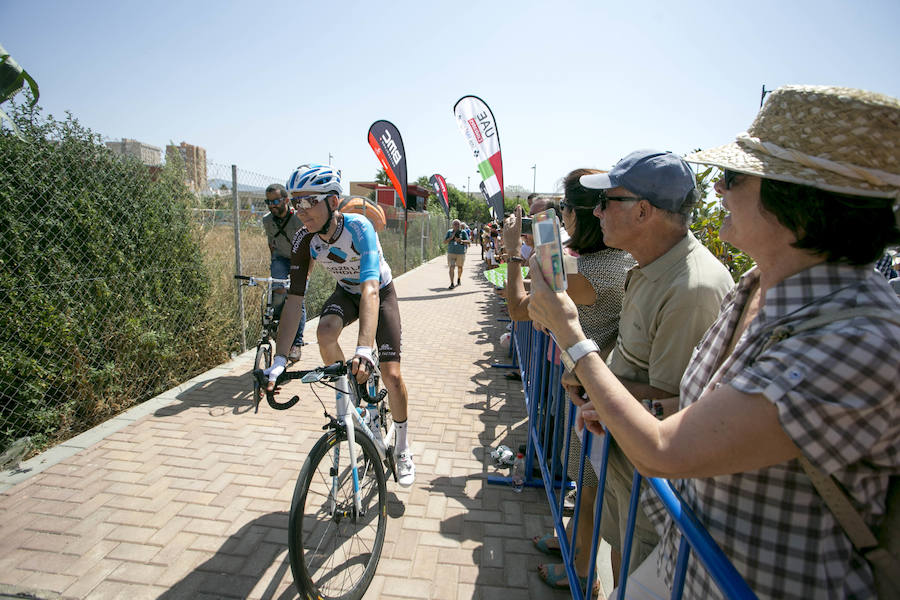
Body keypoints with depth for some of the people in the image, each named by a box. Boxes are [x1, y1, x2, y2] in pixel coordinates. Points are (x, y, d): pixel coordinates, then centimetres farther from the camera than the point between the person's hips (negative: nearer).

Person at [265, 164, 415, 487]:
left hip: (381, 292, -3)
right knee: (325, 332, -31)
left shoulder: (359, 228, -35)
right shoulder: (304, 243, -22)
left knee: (391, 375, -11)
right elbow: (294, 299, -23)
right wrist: (279, 360, -31)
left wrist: (364, 349, -59)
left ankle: (403, 448, 13)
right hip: (346, 292, 3)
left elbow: (370, 289, -46)